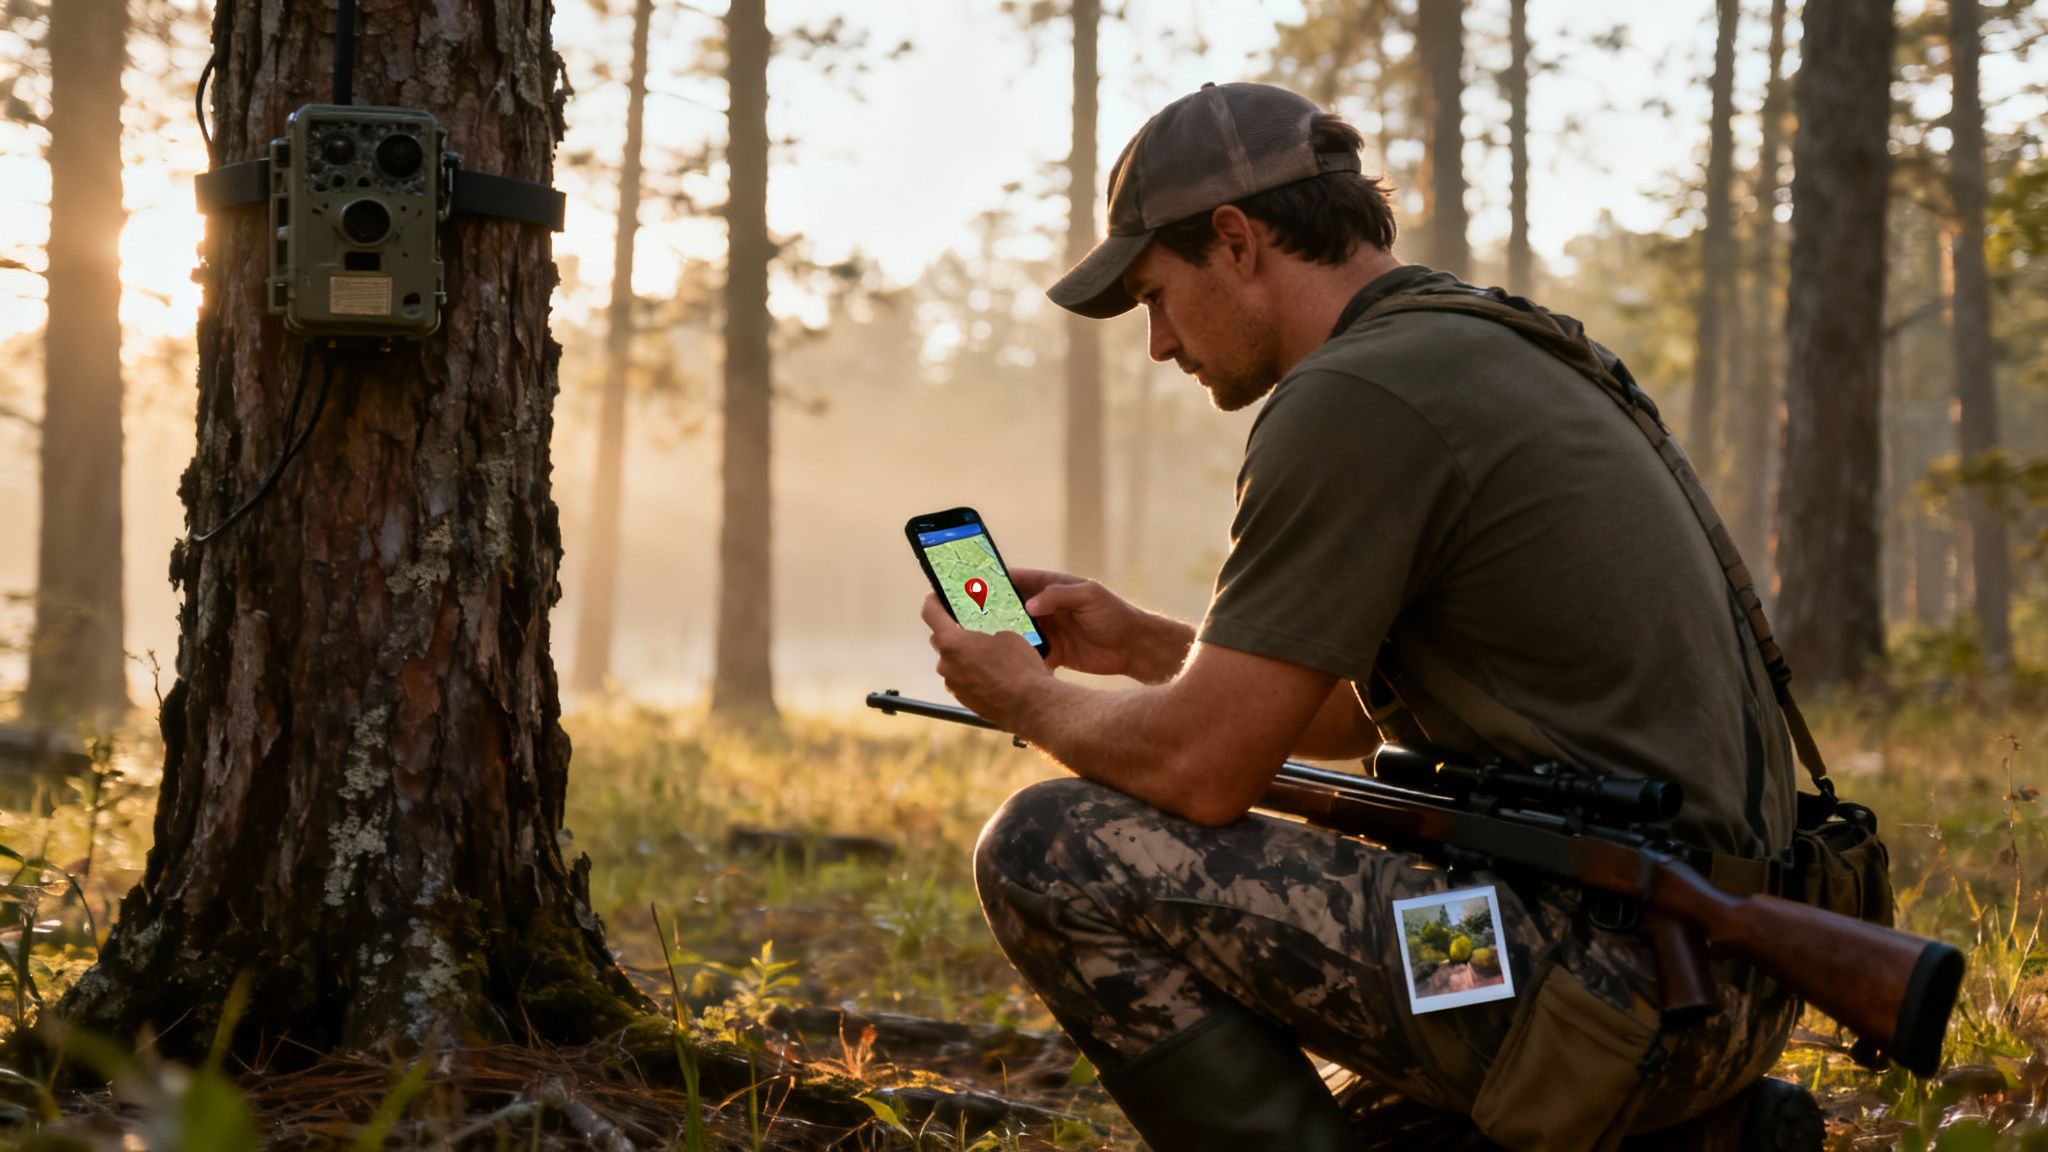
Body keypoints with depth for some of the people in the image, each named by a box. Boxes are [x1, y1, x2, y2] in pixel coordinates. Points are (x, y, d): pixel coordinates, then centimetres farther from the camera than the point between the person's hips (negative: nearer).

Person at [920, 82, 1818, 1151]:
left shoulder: (1353, 399, -13)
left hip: (1614, 978, -10)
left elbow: (1199, 769, -12)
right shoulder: (1493, 358, 17)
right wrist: (1143, 643, 23)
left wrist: (1028, 698, 6)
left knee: (1051, 852, -9)